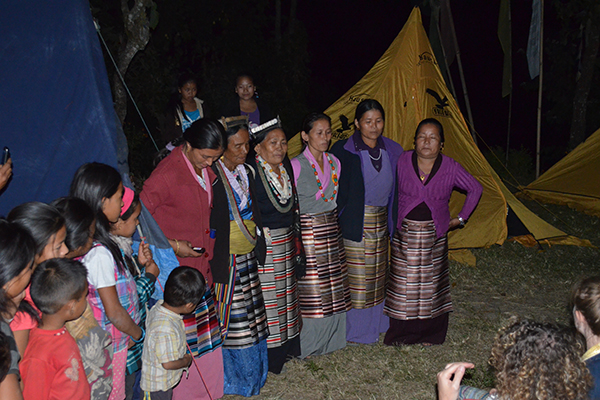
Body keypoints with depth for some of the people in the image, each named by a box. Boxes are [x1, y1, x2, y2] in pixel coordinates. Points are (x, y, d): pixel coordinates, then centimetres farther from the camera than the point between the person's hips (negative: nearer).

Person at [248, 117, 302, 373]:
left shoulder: (287, 167, 6)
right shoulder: (250, 171, -18)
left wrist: (295, 245, 17)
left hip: (285, 243, 8)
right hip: (261, 245, -7)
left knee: (286, 291, 18)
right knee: (265, 297, 1)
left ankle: (286, 345, 35)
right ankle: (268, 355, 16)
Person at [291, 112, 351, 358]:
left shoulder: (334, 163, 7)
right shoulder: (296, 165, -11)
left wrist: (330, 218, 15)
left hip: (331, 229, 6)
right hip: (307, 232, -6)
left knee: (334, 288, 12)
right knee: (310, 289, 0)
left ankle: (331, 338, 29)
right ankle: (308, 344, 16)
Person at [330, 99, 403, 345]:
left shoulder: (392, 150, 5)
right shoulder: (344, 151, -11)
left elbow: (395, 190, 13)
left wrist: (392, 222, 13)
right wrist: (335, 223, -13)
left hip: (381, 222, 6)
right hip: (355, 224, -5)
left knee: (377, 275, 17)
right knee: (355, 277, 1)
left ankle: (375, 323, 34)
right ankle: (354, 329, 18)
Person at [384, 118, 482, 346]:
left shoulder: (451, 168, -4)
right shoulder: (402, 162, -5)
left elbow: (475, 189, 9)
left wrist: (461, 218, 7)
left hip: (434, 235, 1)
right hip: (405, 233, 0)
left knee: (431, 283, 8)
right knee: (403, 283, 4)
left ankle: (430, 334, 25)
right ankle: (400, 334, 20)